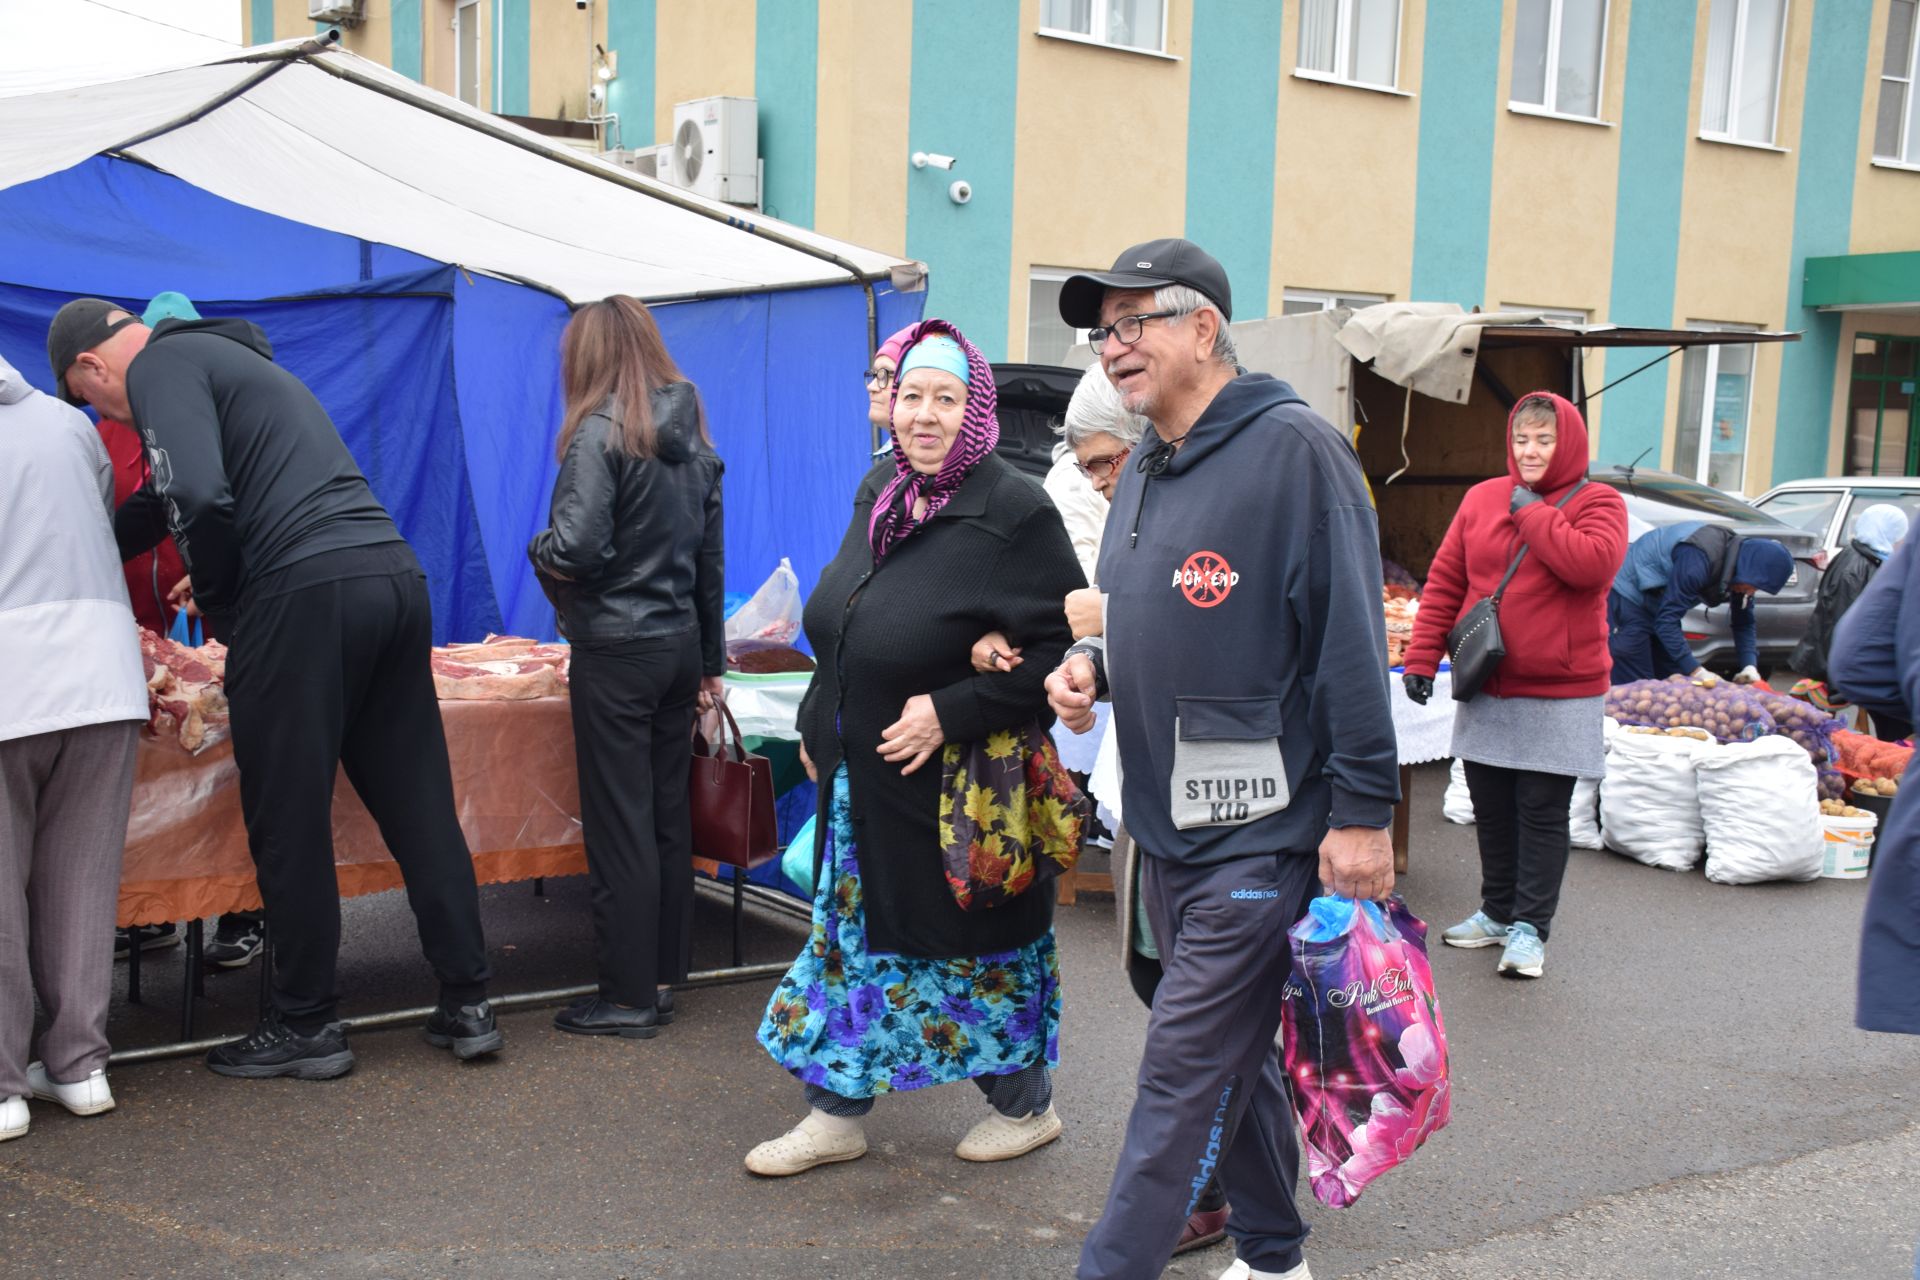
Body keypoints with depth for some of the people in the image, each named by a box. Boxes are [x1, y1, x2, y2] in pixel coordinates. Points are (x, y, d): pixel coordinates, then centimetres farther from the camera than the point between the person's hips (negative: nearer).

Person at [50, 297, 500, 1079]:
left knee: (289, 826, 4)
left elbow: (199, 499, -15)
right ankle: (467, 1006, 15)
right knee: (418, 805, 10)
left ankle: (306, 1026, 14)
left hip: (306, 594, -8)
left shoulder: (162, 366, 1)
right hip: (395, 575, 9)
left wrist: (218, 607, 0)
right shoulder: (245, 361, 30)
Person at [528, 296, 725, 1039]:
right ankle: (665, 973, 24)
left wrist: (539, 550, 0)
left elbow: (577, 546, -24)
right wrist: (710, 662, 20)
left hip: (615, 649, -7)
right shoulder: (691, 436, 10)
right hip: (681, 643, 7)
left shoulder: (600, 433, -13)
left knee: (619, 825, 0)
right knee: (668, 813, 14)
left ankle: (630, 997, 7)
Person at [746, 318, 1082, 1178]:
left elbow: (1062, 649, -21)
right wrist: (819, 723, 14)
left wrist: (951, 712, -23)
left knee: (978, 944, 8)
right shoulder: (879, 500, 6)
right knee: (854, 938, 15)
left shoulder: (1013, 513, -18)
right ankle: (837, 1114, 29)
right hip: (861, 782, 8)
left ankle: (1024, 1106, 30)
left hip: (955, 788, -7)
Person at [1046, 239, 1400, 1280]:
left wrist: (1361, 810, -19)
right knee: (1234, 1056, 19)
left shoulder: (1293, 447, -12)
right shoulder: (1143, 473, 14)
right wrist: (1092, 665, 4)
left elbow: (1351, 637, -17)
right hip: (1164, 823, 9)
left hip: (1262, 831, -9)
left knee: (1184, 1074, -5)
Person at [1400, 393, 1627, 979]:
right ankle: (1498, 912, 29)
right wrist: (1422, 656, 1)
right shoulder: (1482, 498, 7)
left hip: (1559, 694, -4)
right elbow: (1444, 582, 7)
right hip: (1485, 689, 4)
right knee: (1491, 808, 13)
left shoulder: (1597, 503, -3)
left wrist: (1534, 512, -15)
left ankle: (1530, 928, 10)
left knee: (1542, 812, 1)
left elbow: (1593, 563, -25)